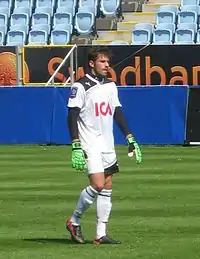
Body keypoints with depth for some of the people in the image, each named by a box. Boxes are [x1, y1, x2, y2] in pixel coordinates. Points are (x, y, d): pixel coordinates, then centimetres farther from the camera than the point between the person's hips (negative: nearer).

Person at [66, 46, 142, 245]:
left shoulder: (110, 85, 13)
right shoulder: (81, 86, -8)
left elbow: (118, 113, 19)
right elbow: (72, 116, -11)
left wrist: (131, 140, 13)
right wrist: (76, 146, -19)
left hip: (107, 145, 7)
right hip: (89, 145, -7)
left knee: (107, 189, 4)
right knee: (97, 185, -17)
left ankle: (101, 234, 7)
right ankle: (74, 221, 2)